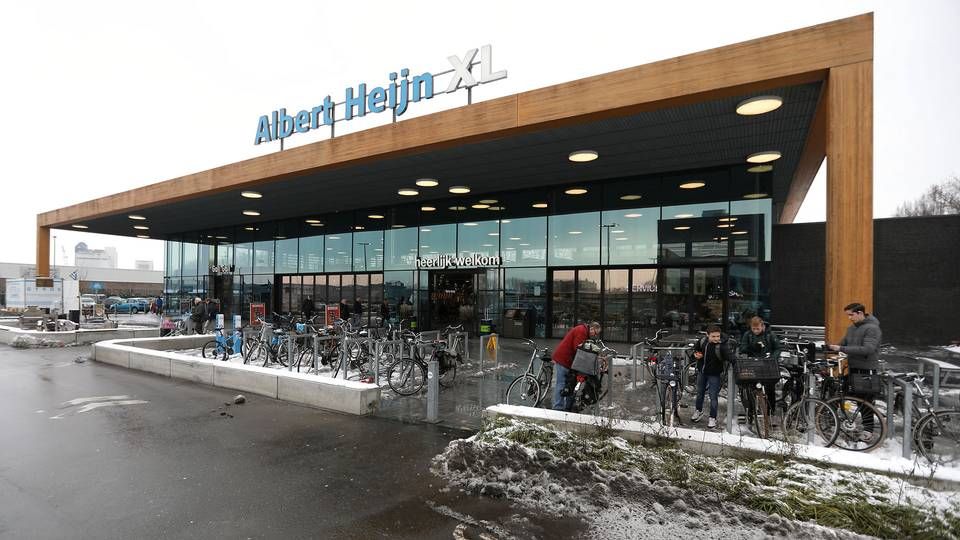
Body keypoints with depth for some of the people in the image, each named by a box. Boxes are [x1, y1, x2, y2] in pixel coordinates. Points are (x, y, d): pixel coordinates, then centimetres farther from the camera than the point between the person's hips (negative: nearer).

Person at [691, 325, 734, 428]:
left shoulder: (723, 345, -25)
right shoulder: (703, 341, -10)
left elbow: (729, 357, -37)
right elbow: (696, 348, 11)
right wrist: (696, 354, -7)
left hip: (714, 374, -5)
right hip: (701, 371, 5)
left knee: (713, 396, 2)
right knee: (699, 393, 22)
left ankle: (713, 418, 21)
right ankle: (699, 411, 44)